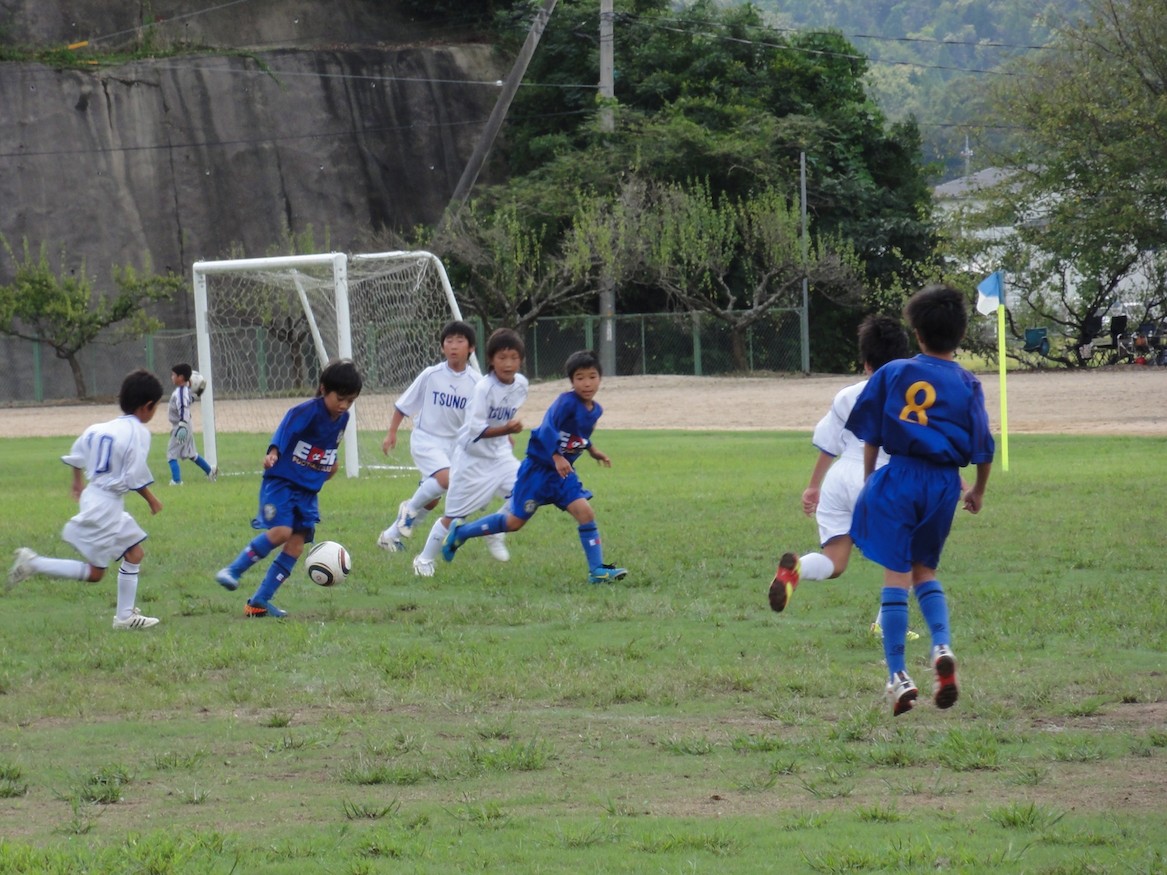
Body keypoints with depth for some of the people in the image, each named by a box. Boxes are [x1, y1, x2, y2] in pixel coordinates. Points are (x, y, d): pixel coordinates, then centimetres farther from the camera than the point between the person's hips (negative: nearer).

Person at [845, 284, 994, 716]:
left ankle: (898, 675, -4)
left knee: (896, 574, 0)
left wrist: (869, 481, 17)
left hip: (898, 477, -2)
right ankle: (942, 646, -4)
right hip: (943, 483, 2)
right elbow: (983, 448, 4)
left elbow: (870, 436, 6)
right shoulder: (967, 385, 3)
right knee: (924, 570, 20)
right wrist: (978, 491, 21)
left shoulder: (892, 374, 3)